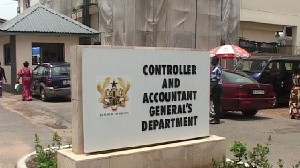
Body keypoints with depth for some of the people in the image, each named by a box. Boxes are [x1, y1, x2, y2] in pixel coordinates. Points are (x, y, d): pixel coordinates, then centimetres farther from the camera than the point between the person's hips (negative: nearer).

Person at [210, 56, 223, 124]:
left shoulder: (218, 68, -15)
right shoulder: (214, 68, 16)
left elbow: (217, 79, -20)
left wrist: (212, 87, -20)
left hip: (217, 87, -10)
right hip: (214, 87, 10)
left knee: (217, 103, -7)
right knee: (215, 103, 14)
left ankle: (217, 119, -4)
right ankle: (216, 118, 21)